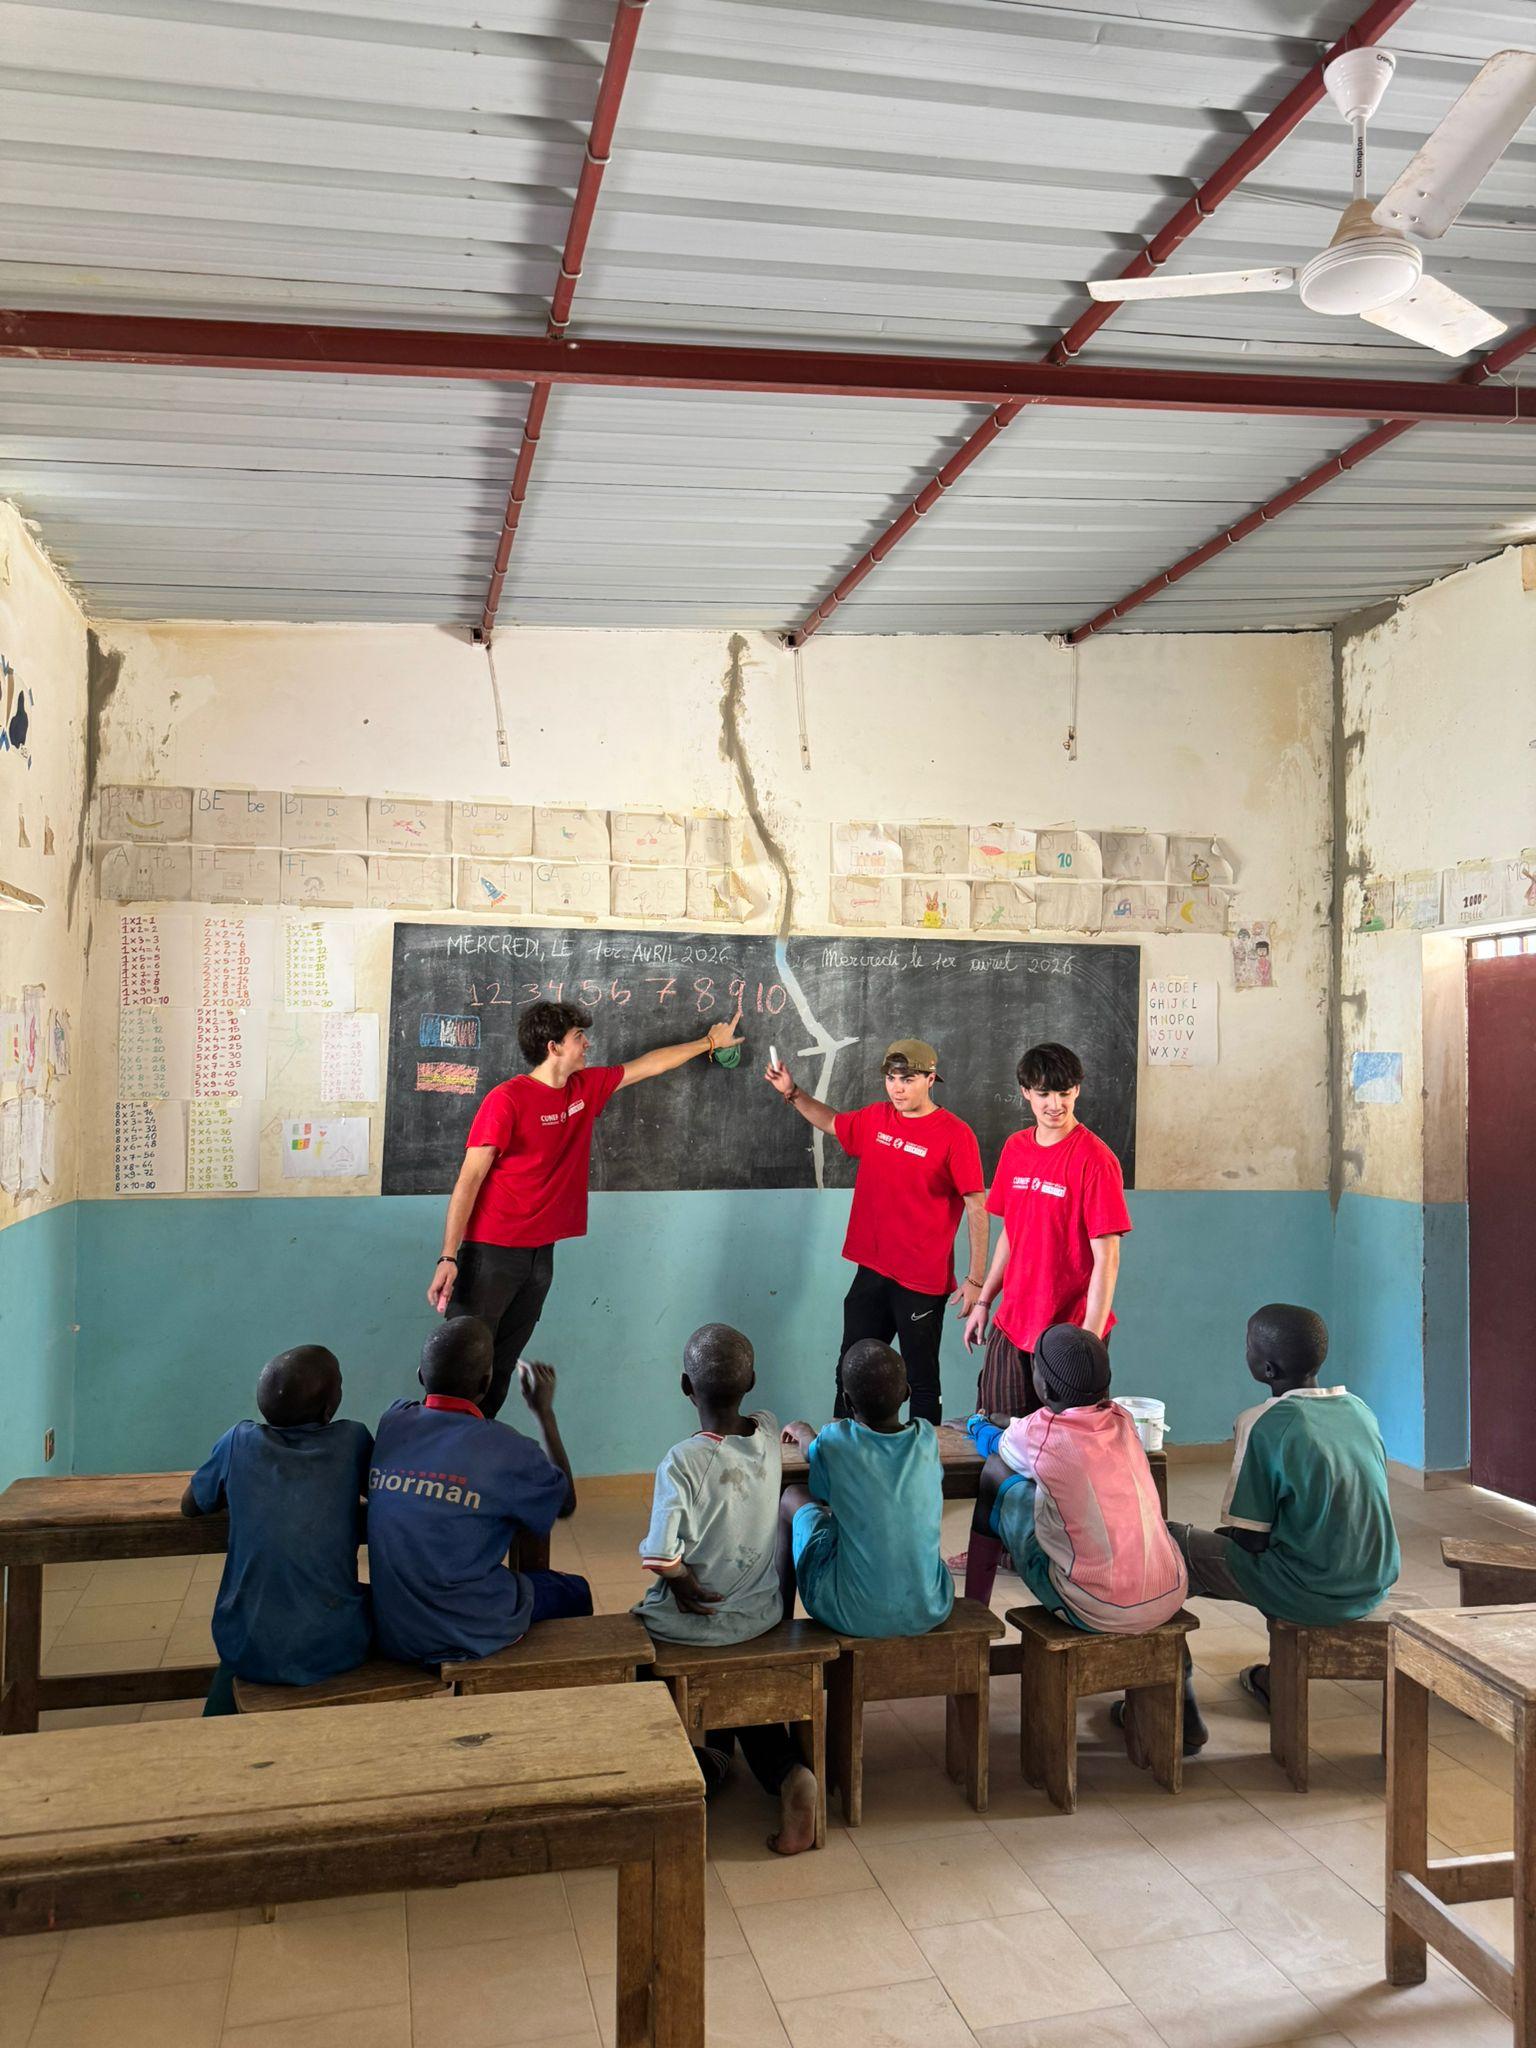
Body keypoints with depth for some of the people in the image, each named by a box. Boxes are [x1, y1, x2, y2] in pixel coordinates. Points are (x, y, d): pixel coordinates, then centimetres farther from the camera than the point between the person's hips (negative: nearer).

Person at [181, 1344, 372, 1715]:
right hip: (335, 1649, -1)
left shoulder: (240, 1441, -2)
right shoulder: (352, 1440, -5)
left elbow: (191, 1505, 14)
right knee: (373, 1598, 31)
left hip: (250, 1651, 2)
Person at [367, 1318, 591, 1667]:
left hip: (392, 1636, 5)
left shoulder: (392, 1422, -5)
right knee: (574, 1592, 23)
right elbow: (565, 1503, 3)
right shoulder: (504, 1449, -17)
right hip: (466, 1634, -5)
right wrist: (544, 1412, 10)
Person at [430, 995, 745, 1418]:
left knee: (501, 1368, 10)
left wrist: (709, 1042, 31)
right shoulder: (506, 1100, -13)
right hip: (491, 1252, -7)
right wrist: (448, 1258, -17)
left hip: (541, 1253, 7)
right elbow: (468, 1182, -13)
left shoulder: (586, 1088, 8)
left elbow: (645, 1066, 23)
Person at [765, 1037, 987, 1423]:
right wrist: (793, 1093, 12)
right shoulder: (875, 1119, 4)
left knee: (921, 1380, 8)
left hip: (922, 1282, -6)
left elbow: (977, 1207, -13)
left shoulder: (955, 1135, -14)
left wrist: (976, 1278, -14)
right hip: (871, 1272, 6)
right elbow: (832, 1122, 25)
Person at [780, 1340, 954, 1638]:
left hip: (852, 1617, -3)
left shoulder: (834, 1441, -13)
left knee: (793, 1497, 16)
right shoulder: (927, 1437, -5)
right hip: (929, 1612, 3)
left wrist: (805, 1436, 30)